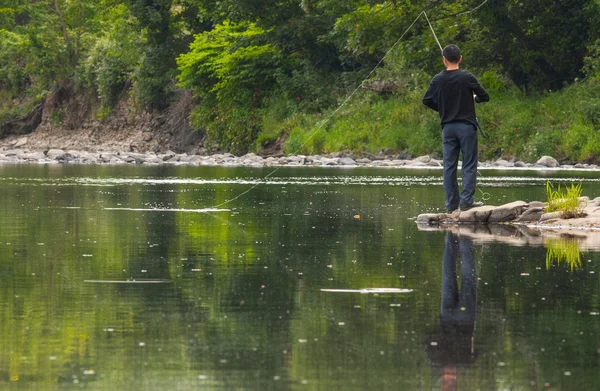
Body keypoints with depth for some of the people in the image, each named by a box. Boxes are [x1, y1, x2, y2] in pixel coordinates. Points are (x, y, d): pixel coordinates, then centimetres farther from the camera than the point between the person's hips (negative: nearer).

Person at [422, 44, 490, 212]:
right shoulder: (467, 78, -8)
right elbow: (484, 97, -3)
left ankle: (451, 204, 5)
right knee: (469, 165, 1)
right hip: (466, 126, -3)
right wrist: (474, 98, 19)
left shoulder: (438, 80, 0)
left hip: (447, 127, 3)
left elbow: (426, 101, 3)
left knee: (449, 166, 6)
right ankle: (466, 200, -7)